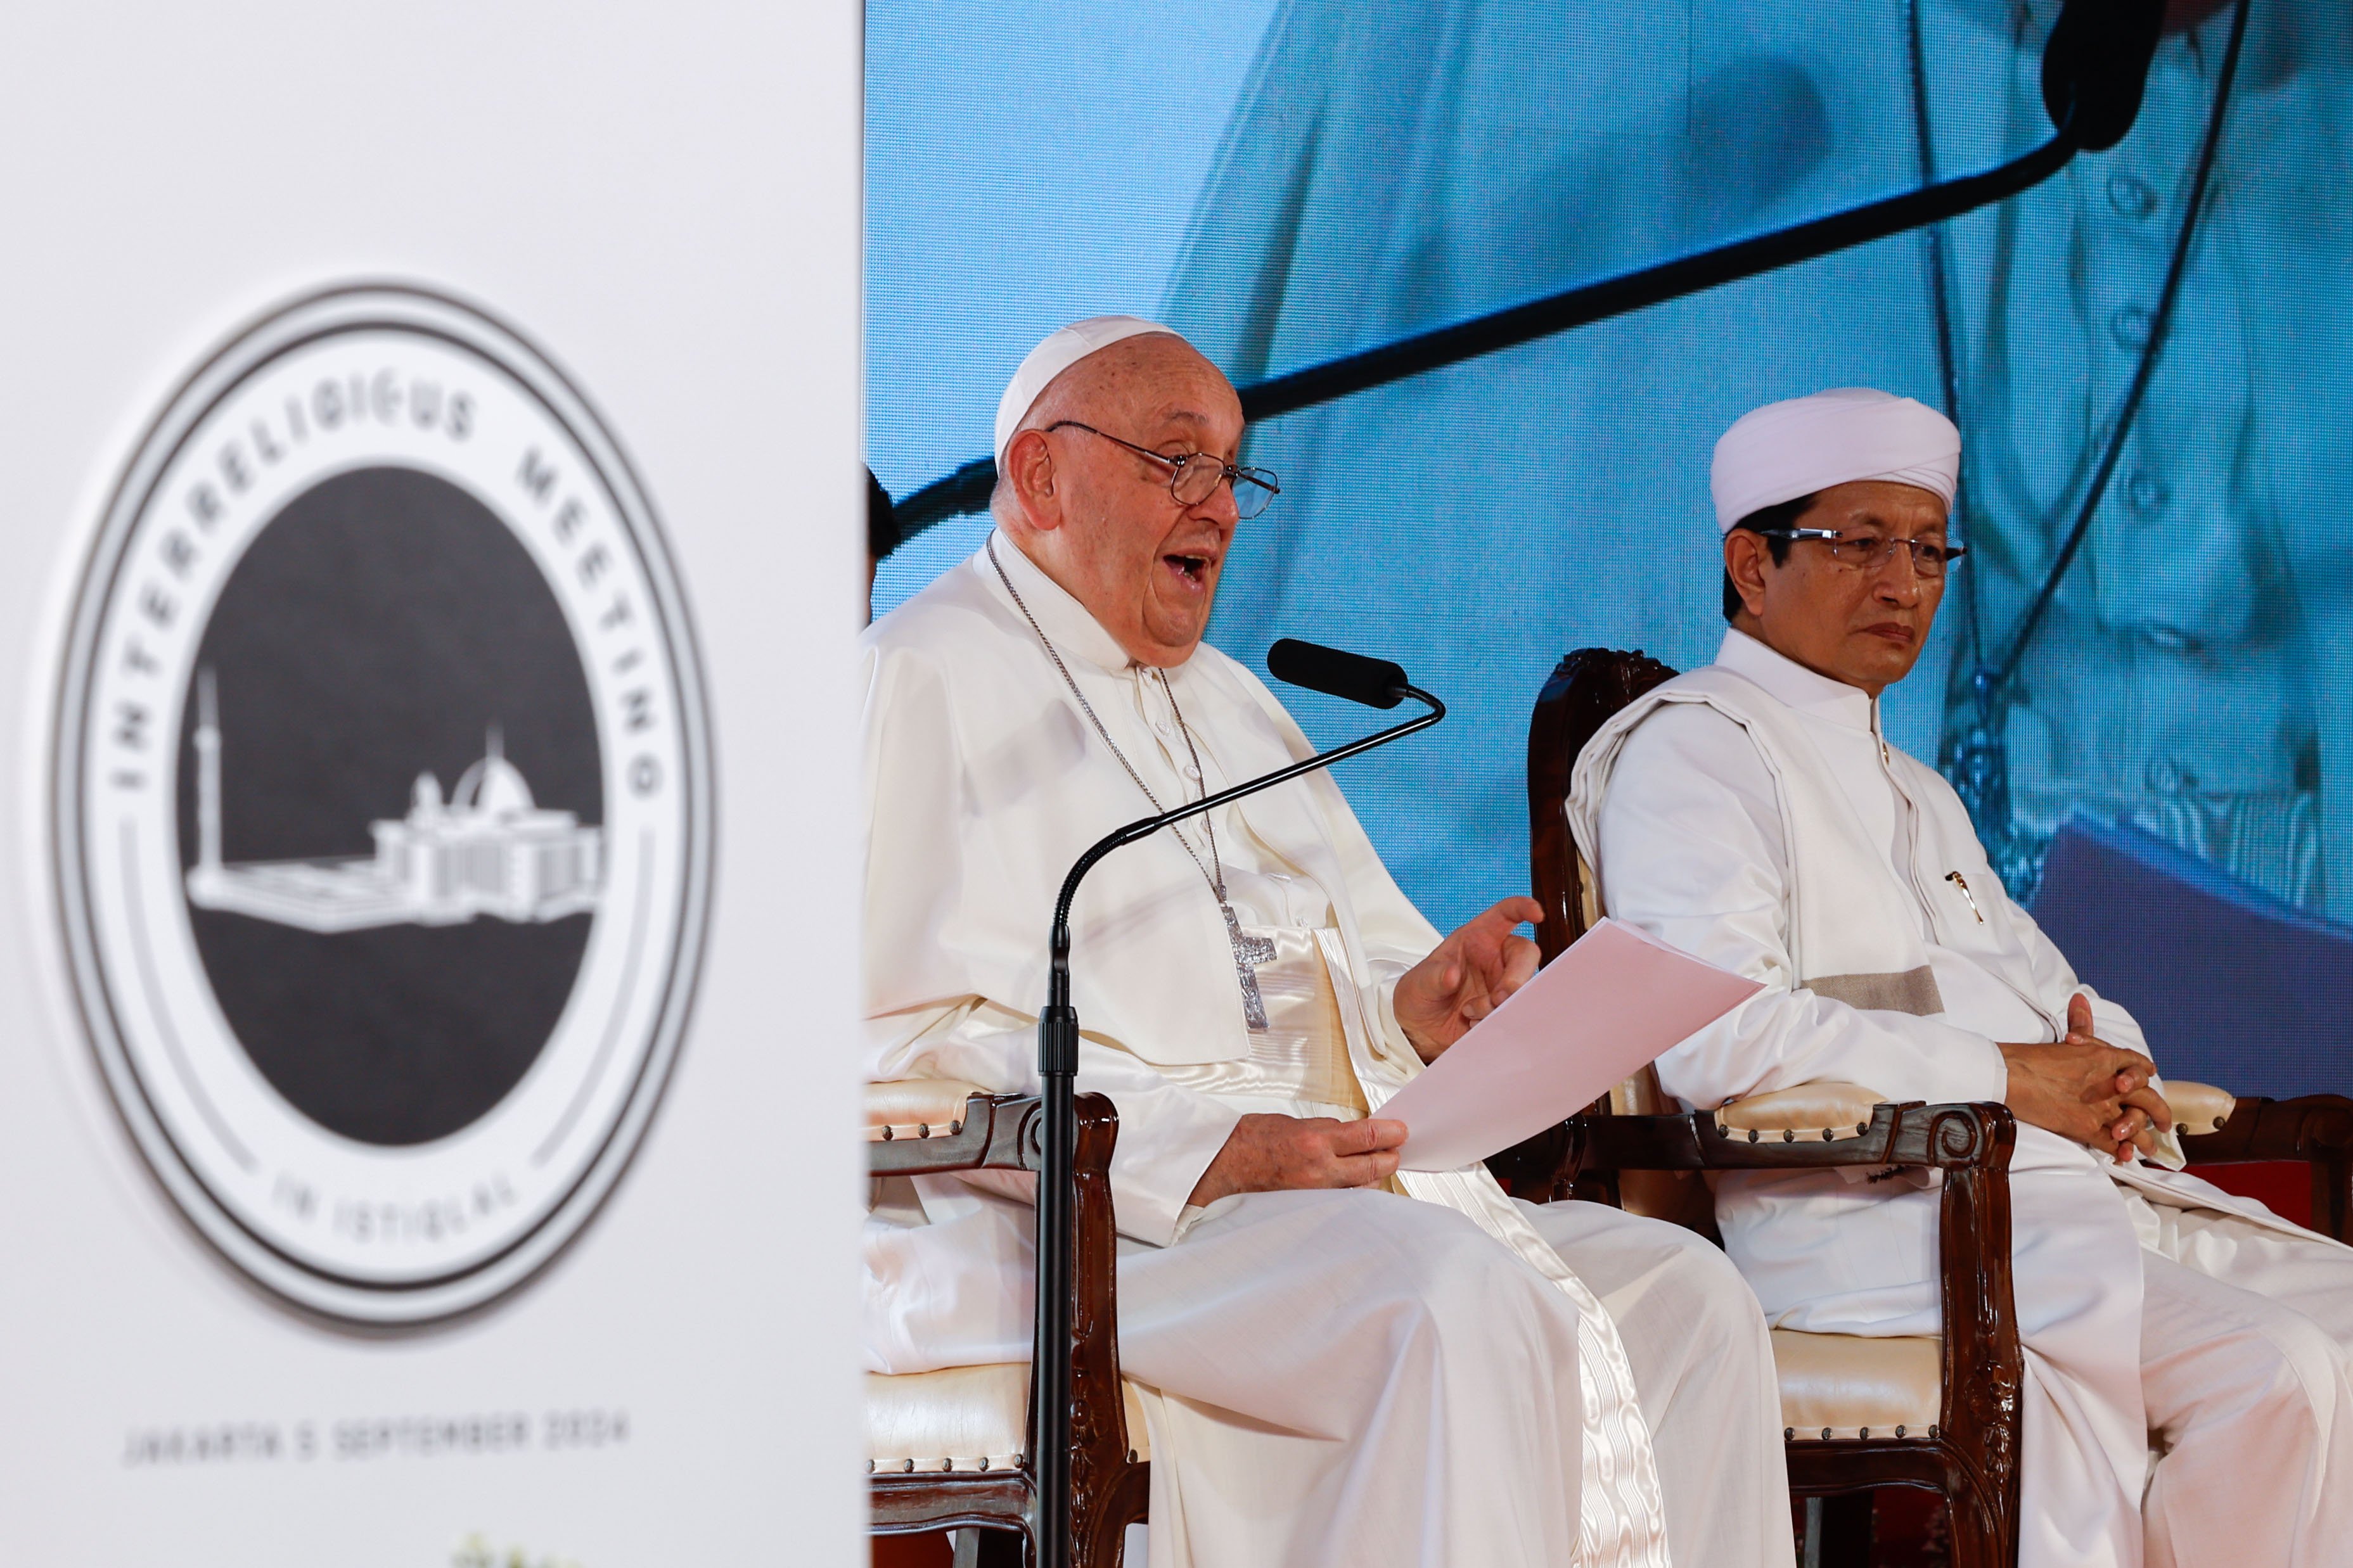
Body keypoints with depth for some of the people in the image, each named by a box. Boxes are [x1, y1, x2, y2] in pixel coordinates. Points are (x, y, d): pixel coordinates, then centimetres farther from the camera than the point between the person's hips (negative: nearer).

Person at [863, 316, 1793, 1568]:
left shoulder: (1231, 702, 29)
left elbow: (1368, 960, 29)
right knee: (1458, 1304, -33)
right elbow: (908, 1038, -12)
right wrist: (1196, 1152, -22)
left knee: (1683, 1294, -11)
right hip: (1069, 1223, -9)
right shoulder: (926, 677, 0)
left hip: (1325, 1174, 9)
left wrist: (1416, 1007, 2)